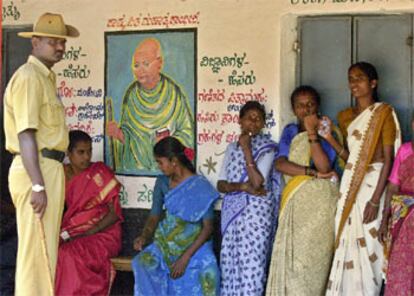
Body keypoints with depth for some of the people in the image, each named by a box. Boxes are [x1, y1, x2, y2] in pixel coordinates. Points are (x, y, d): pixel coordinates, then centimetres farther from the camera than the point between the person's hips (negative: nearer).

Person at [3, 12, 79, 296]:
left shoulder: (46, 77, 18)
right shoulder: (29, 77, -12)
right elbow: (25, 134, -20)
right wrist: (37, 185, -24)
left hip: (48, 168, 10)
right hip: (37, 170, -10)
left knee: (44, 249, 15)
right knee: (37, 250, -8)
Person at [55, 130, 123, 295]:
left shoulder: (100, 174, -7)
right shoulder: (62, 174, 4)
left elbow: (115, 213, -10)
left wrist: (88, 233, -18)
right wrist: (63, 234, -13)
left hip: (102, 233, -4)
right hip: (72, 232, 4)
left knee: (73, 255, -33)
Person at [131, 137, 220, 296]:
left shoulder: (201, 186, -12)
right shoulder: (163, 182, 5)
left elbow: (208, 227, -13)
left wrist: (186, 257, -20)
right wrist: (144, 236, -5)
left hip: (194, 247, -5)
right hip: (166, 244, 5)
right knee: (143, 262, -26)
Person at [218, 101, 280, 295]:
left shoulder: (267, 147, -3)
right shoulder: (232, 147, 12)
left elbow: (257, 182, -16)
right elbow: (221, 184, 6)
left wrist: (246, 148, -12)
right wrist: (243, 186, -13)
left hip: (256, 213, -5)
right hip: (232, 211, 5)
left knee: (251, 264, -8)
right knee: (230, 263, 5)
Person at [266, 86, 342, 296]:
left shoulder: (327, 131, 4)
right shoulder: (289, 131, 15)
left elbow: (324, 166, -12)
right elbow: (280, 164, -1)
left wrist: (312, 133, -14)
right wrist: (313, 173, -11)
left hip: (320, 201, -4)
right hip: (295, 200, 4)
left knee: (313, 258, -9)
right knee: (291, 256, -1)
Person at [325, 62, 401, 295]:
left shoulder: (384, 112, -5)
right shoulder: (346, 116, 13)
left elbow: (389, 159, -11)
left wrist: (375, 200, -18)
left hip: (373, 185, -5)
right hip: (350, 186, 6)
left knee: (368, 244, -4)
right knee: (348, 243, 5)